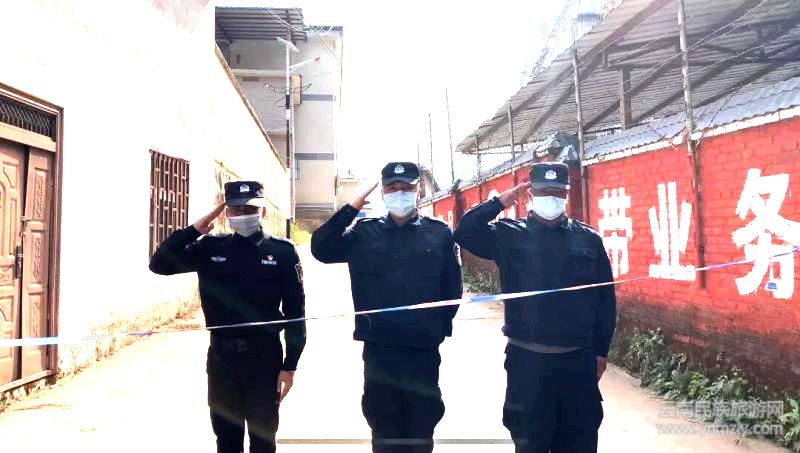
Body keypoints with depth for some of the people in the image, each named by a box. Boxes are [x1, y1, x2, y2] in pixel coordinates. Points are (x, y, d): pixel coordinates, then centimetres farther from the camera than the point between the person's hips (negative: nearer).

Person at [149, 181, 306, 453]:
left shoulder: (282, 252, -5)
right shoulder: (211, 248, 2)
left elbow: (295, 312, -5)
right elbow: (159, 264, 0)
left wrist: (290, 365, -6)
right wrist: (194, 230, -9)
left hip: (265, 358, -2)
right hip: (221, 358, 3)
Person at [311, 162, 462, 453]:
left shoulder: (439, 234, 2)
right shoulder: (364, 232, 4)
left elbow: (452, 287, 4)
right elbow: (320, 248, -7)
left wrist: (440, 328, 1)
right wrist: (351, 208, -11)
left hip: (424, 349, 0)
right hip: (378, 349, 1)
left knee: (421, 428, 13)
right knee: (384, 430, 13)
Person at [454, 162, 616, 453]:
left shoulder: (588, 239, 5)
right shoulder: (510, 235, 1)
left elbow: (605, 298, 7)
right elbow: (464, 234, -12)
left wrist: (601, 351, 7)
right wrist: (499, 202, -11)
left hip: (578, 358, 2)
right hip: (527, 358, -1)